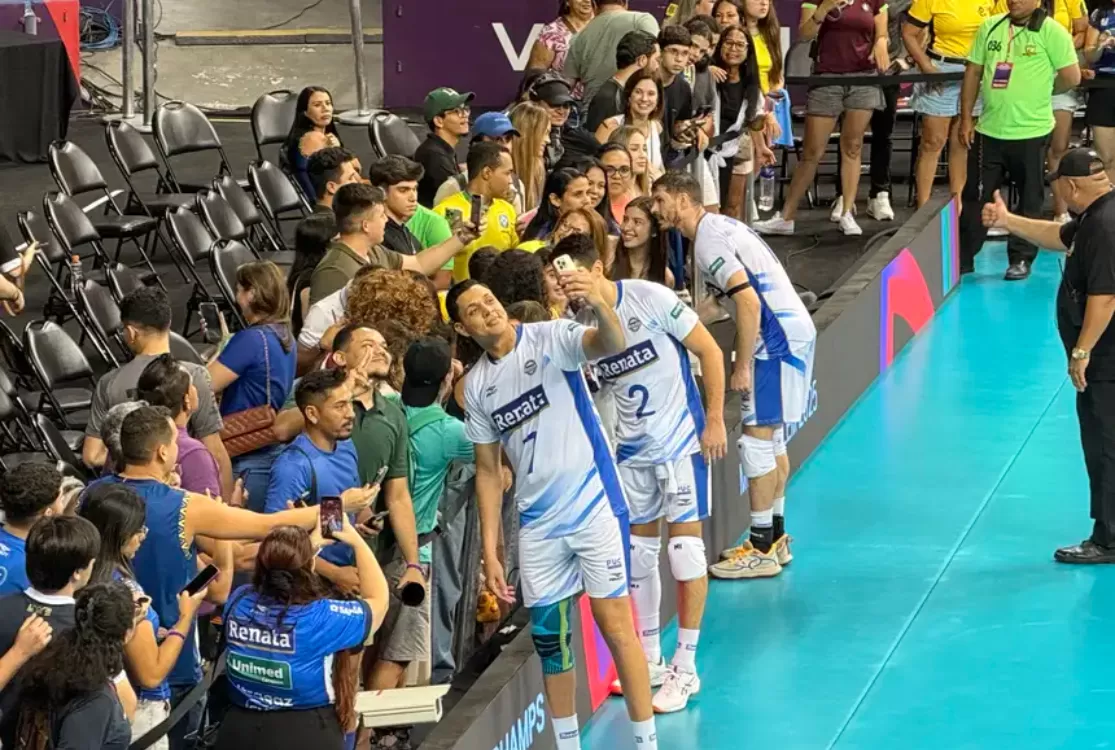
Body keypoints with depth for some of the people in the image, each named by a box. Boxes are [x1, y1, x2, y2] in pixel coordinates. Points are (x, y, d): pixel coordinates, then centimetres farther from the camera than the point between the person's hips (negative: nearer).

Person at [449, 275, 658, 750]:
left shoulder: (551, 338, -7)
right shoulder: (476, 386, 6)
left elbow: (613, 345, -27)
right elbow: (488, 471, 11)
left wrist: (601, 306, -49)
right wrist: (489, 550, 5)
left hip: (593, 506, -5)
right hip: (536, 525, 5)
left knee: (614, 624, -6)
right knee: (548, 636, 9)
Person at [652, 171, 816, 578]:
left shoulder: (708, 241, -15)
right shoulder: (719, 226, 16)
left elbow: (748, 301, -23)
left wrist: (742, 365, -19)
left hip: (777, 339, -10)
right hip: (792, 330, 10)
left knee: (756, 439, -8)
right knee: (771, 437, 17)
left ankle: (761, 549, -6)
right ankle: (775, 539, 24)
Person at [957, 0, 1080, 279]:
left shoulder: (1051, 32, -9)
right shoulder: (990, 27, 6)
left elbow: (1071, 77, -9)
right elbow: (973, 72, 10)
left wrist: (1039, 92, 4)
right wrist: (966, 118, 7)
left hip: (1030, 133, -4)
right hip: (988, 130, 4)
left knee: (1030, 201, 8)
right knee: (975, 196, 9)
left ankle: (1021, 259, 19)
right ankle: (963, 258, 17)